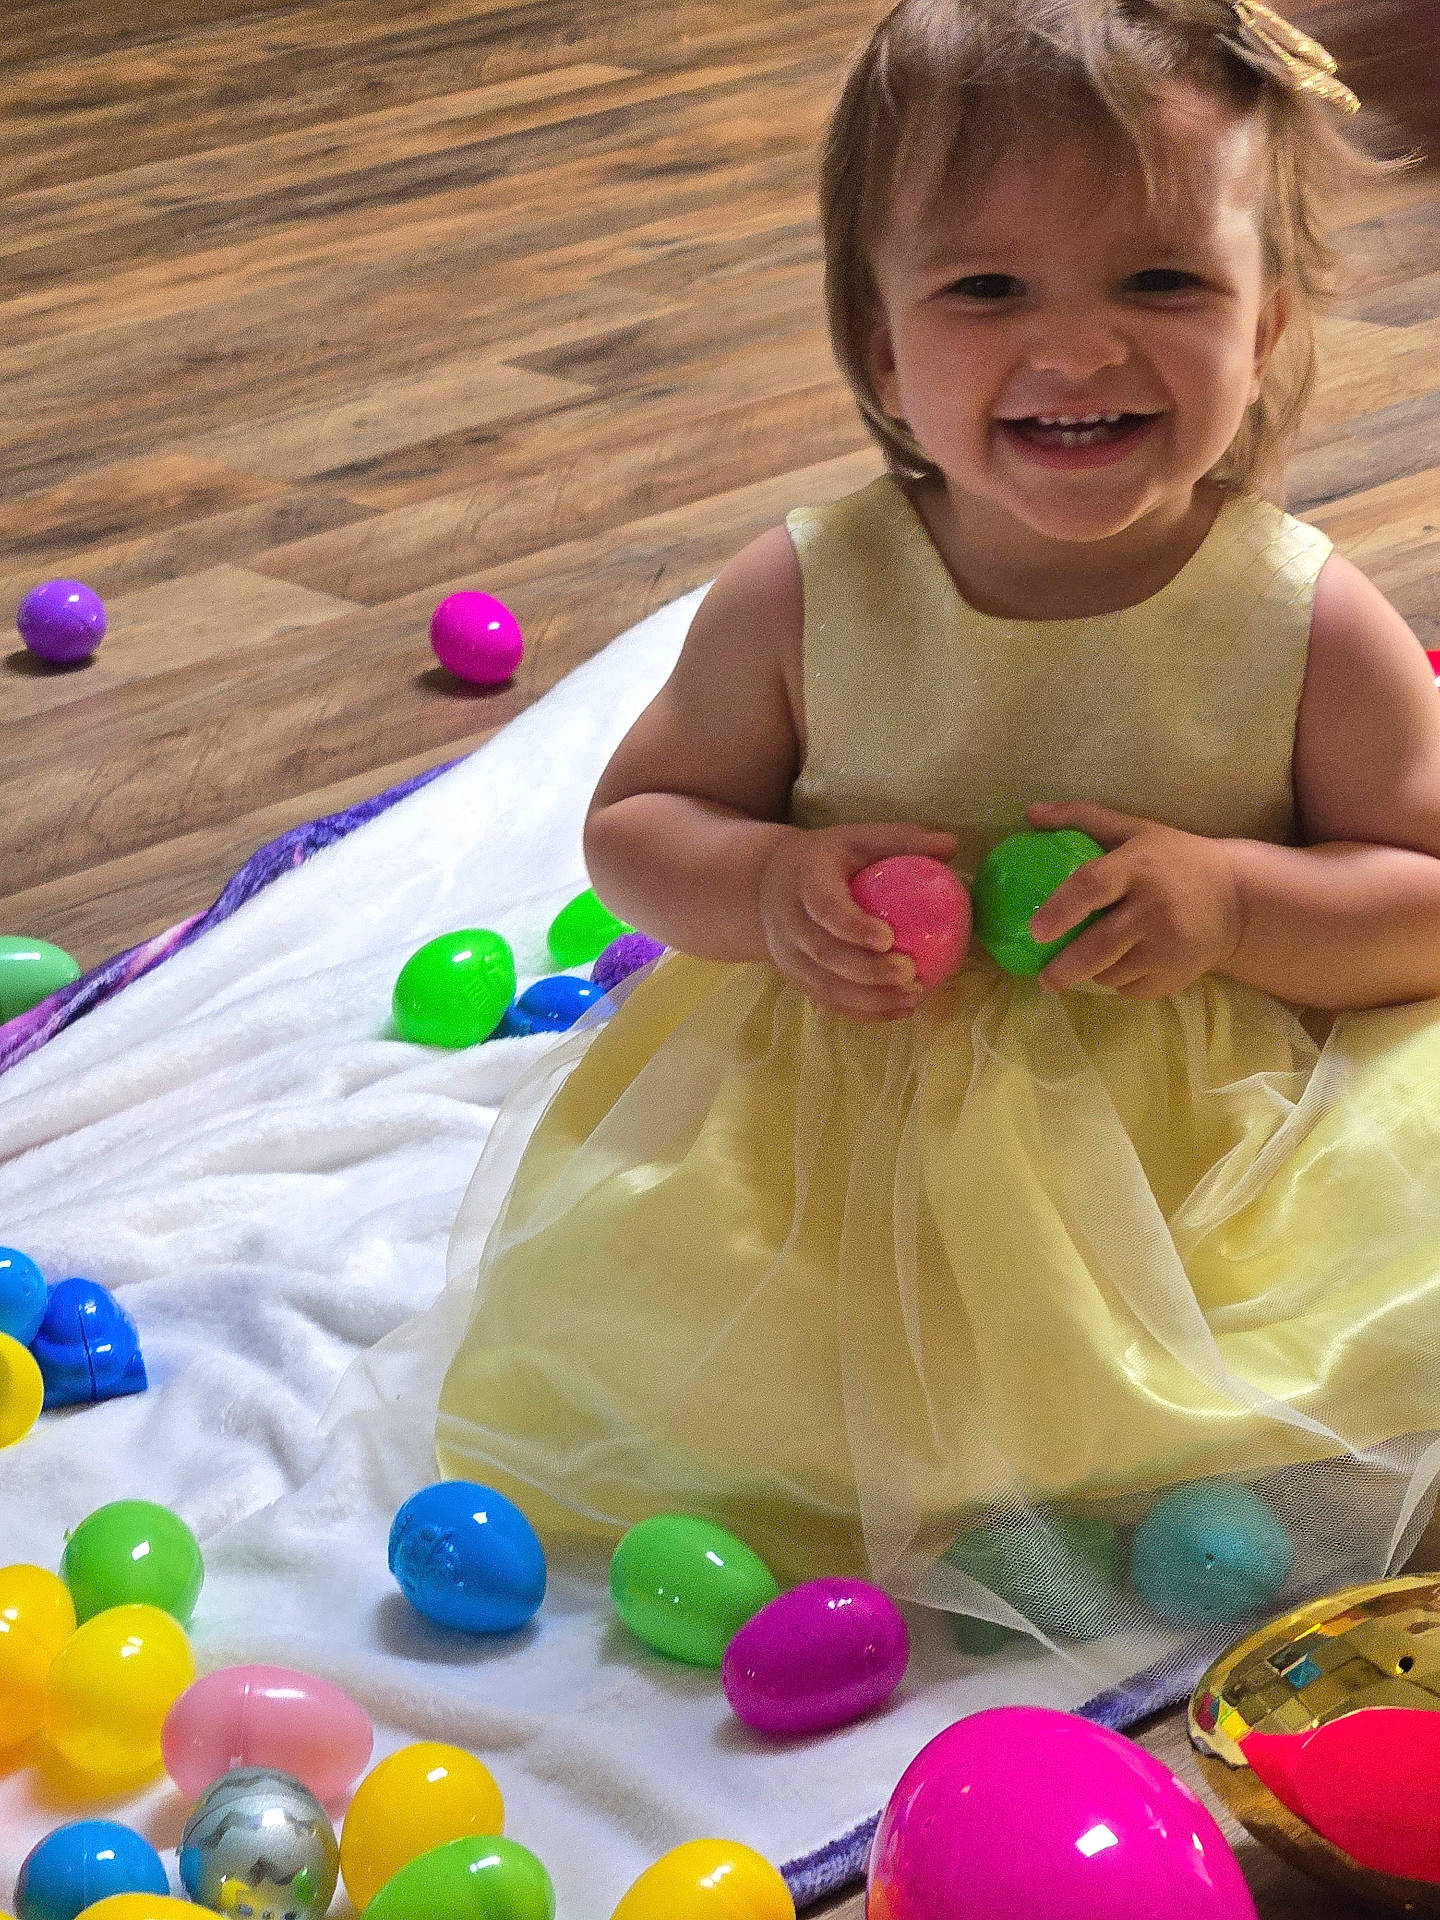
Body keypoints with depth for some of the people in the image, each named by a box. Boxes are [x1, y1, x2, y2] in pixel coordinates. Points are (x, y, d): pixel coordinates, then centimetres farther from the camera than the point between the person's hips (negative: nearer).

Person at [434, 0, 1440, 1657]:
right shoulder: (803, 602, -10)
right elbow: (631, 828, 3)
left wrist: (1233, 897, -24)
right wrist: (766, 886, -20)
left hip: (1213, 1156, -1)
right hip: (848, 1134, 1)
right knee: (612, 1295, -15)